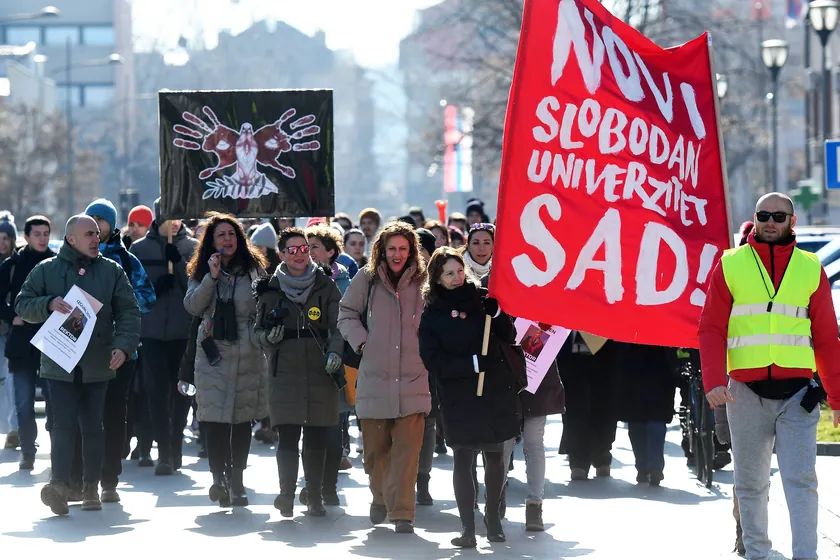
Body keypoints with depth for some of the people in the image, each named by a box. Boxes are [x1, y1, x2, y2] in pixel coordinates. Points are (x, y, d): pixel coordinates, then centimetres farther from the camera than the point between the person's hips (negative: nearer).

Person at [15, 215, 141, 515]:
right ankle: (59, 484, -17)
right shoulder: (46, 270, 5)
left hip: (97, 364, 2)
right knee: (64, 423, -10)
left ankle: (91, 487, 15)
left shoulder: (112, 271, 8)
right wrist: (49, 304, -14)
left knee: (93, 425, 7)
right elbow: (22, 304, 5)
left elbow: (128, 312, 4)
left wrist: (124, 346, -11)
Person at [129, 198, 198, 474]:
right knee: (157, 391, -5)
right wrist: (155, 287, -13)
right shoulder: (139, 249, 6)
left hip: (184, 331, 1)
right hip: (152, 332, -1)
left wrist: (177, 259, -17)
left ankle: (175, 448, 17)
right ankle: (165, 453, -5)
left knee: (181, 390, 6)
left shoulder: (192, 247, 5)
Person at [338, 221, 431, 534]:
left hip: (412, 379, -1)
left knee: (407, 449, -10)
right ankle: (381, 498, 34)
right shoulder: (366, 281, 4)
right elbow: (346, 315, 14)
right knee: (375, 448, 9)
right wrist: (361, 342, 1)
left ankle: (402, 513, -7)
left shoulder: (423, 282, 3)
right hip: (374, 379, 1)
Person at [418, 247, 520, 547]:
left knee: (495, 456, 9)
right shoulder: (432, 313, 0)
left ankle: (493, 516, 25)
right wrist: (472, 363, -18)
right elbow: (433, 360, -7)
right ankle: (467, 527, -3)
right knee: (463, 459, -4)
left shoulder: (482, 298, 5)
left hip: (496, 390, 2)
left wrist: (497, 313, -14)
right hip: (459, 396, -2)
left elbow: (510, 337, 5)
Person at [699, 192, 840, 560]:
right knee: (750, 483, 8)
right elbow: (711, 328, 1)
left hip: (797, 392, 0)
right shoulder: (730, 265, 6)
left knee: (800, 480, -9)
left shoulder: (810, 269, 9)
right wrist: (714, 381, -13)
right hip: (746, 391, 0)